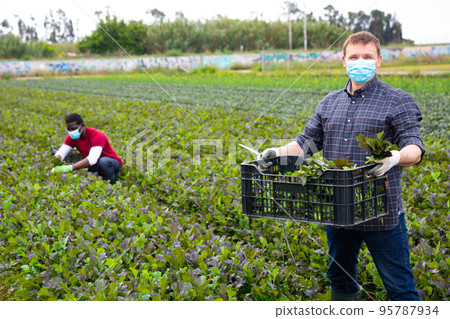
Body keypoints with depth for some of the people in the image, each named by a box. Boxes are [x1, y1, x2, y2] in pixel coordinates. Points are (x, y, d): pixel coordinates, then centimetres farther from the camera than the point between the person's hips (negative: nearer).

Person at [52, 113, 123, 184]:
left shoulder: (97, 136, -28)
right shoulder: (72, 137, -6)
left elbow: (92, 159, -42)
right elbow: (60, 153, -14)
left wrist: (70, 168, -51)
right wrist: (56, 166, -39)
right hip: (94, 166, 6)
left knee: (103, 161, -40)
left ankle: (111, 184, -14)